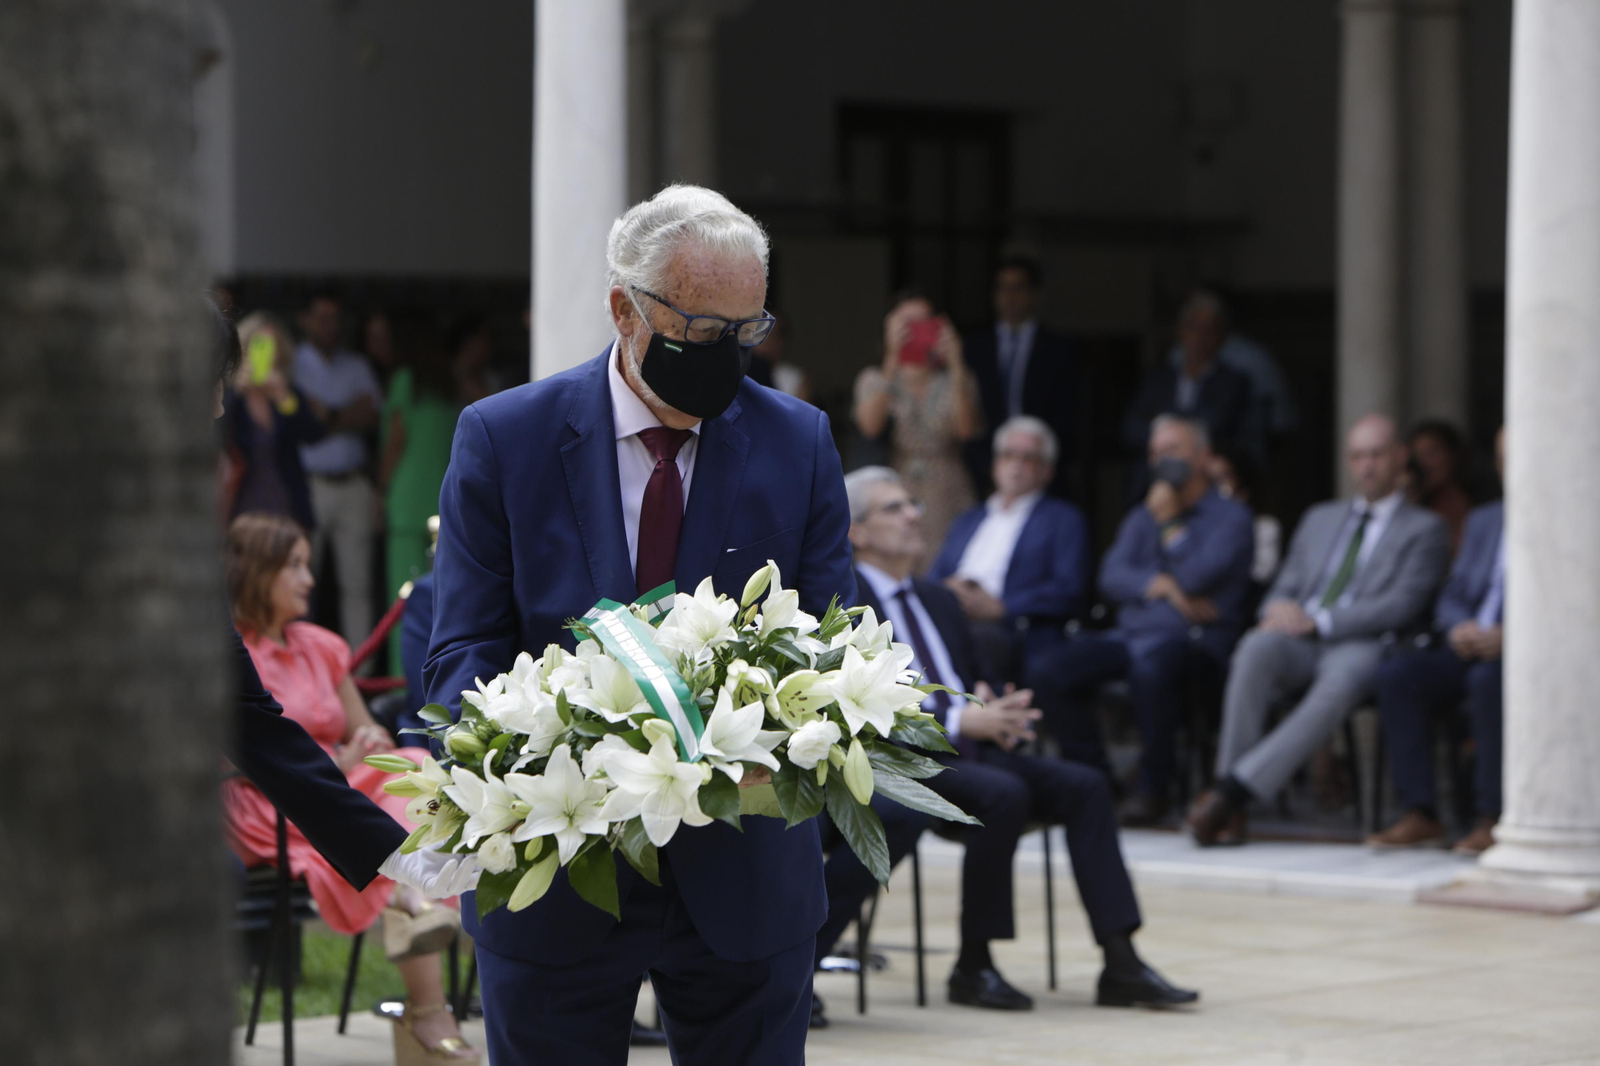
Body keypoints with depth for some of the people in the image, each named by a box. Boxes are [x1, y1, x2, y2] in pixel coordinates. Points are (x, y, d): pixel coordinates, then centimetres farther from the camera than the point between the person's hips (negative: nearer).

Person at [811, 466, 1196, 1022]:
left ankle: (1121, 962, -20)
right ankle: (973, 968, -20)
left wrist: (998, 715, -1)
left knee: (1083, 786, -15)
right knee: (1004, 796, -33)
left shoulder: (939, 600, 23)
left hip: (969, 750, 7)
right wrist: (957, 721, -23)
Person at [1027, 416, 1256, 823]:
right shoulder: (1141, 517, 25)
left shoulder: (1230, 517, 6)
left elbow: (1196, 578, -9)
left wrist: (1169, 523, -1)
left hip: (1194, 641, -6)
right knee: (1048, 673, -19)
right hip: (1131, 634, 6)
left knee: (1151, 667, -41)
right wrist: (1163, 586, -6)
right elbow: (1112, 576, 10)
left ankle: (1154, 788, -23)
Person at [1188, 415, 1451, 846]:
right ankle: (1229, 808, -37)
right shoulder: (1319, 519, 30)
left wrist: (1320, 622, -13)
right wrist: (1279, 609, -1)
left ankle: (1233, 791, -45)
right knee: (1255, 649, -33)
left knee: (1340, 681, -40)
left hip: (1362, 646, -4)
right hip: (1299, 641, 4)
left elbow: (1402, 605, -2)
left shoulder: (1425, 530, 12)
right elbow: (1285, 587, 26)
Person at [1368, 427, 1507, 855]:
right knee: (1397, 673, -22)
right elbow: (1451, 598, 19)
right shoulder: (1483, 521, 23)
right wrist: (1458, 627, -6)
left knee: (1488, 679, -38)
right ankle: (1420, 816, -22)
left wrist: (1510, 636, -22)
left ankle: (1492, 819, -31)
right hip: (1472, 651, 6)